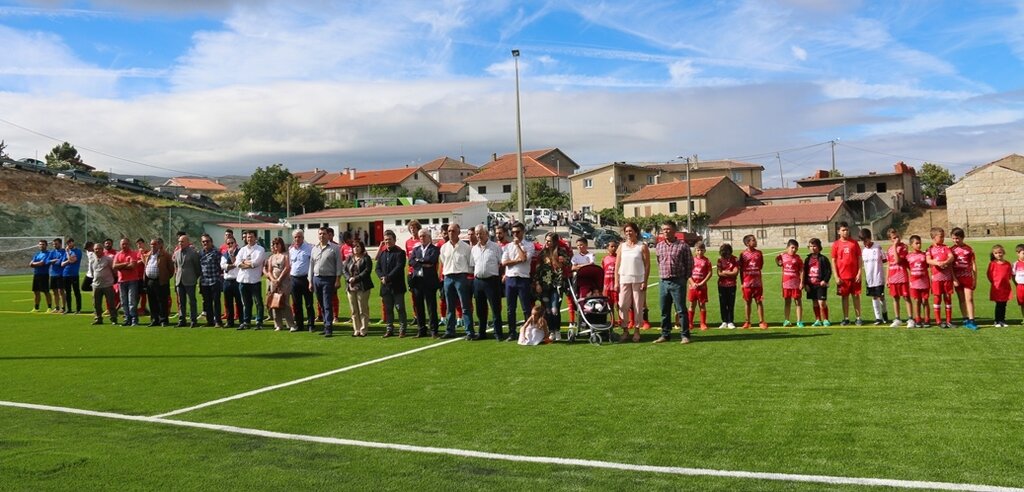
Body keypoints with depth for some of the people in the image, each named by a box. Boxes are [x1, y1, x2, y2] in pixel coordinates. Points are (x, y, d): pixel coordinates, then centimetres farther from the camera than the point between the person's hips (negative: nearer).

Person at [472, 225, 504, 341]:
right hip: (478, 280, 5)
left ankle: (498, 333, 2)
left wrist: (500, 275, -7)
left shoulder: (495, 247, -2)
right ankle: (482, 332, 21)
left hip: (492, 280, -5)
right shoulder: (474, 249, 13)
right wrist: (475, 275, 9)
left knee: (496, 308, -3)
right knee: (480, 309, 11)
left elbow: (501, 264, -1)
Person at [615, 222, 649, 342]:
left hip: (638, 280, -3)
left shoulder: (642, 246, 0)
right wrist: (616, 282, 2)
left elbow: (647, 265, -2)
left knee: (638, 306, 2)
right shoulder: (622, 246, 10)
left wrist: (645, 282, -9)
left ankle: (637, 330, 11)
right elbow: (617, 264, 9)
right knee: (623, 305, 0)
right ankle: (625, 330, 8)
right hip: (624, 280, 3)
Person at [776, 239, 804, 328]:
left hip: (795, 283, -3)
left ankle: (799, 321, 5)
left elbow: (801, 271, -6)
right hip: (786, 283, 3)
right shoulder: (783, 255, 3)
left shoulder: (797, 258, -4)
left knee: (798, 301, 1)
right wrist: (778, 262, 6)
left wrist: (802, 282, -11)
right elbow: (777, 258, 26)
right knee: (787, 302, 11)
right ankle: (787, 320, 19)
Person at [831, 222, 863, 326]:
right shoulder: (836, 244, 1)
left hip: (854, 275, 0)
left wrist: (859, 273, -5)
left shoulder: (854, 243, 2)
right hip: (842, 277, 0)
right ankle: (846, 318, 13)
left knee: (856, 296, 5)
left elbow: (859, 258, 4)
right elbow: (833, 261, 1)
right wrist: (836, 276, -4)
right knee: (845, 297, 7)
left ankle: (858, 318, 11)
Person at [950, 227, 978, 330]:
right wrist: (954, 279, -8)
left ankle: (971, 321, -8)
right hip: (957, 278, 1)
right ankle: (966, 320, 11)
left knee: (969, 299, -6)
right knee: (961, 300, 6)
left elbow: (974, 265, 6)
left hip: (968, 277, -1)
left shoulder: (969, 249, 4)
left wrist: (975, 279, 3)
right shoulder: (951, 250, 4)